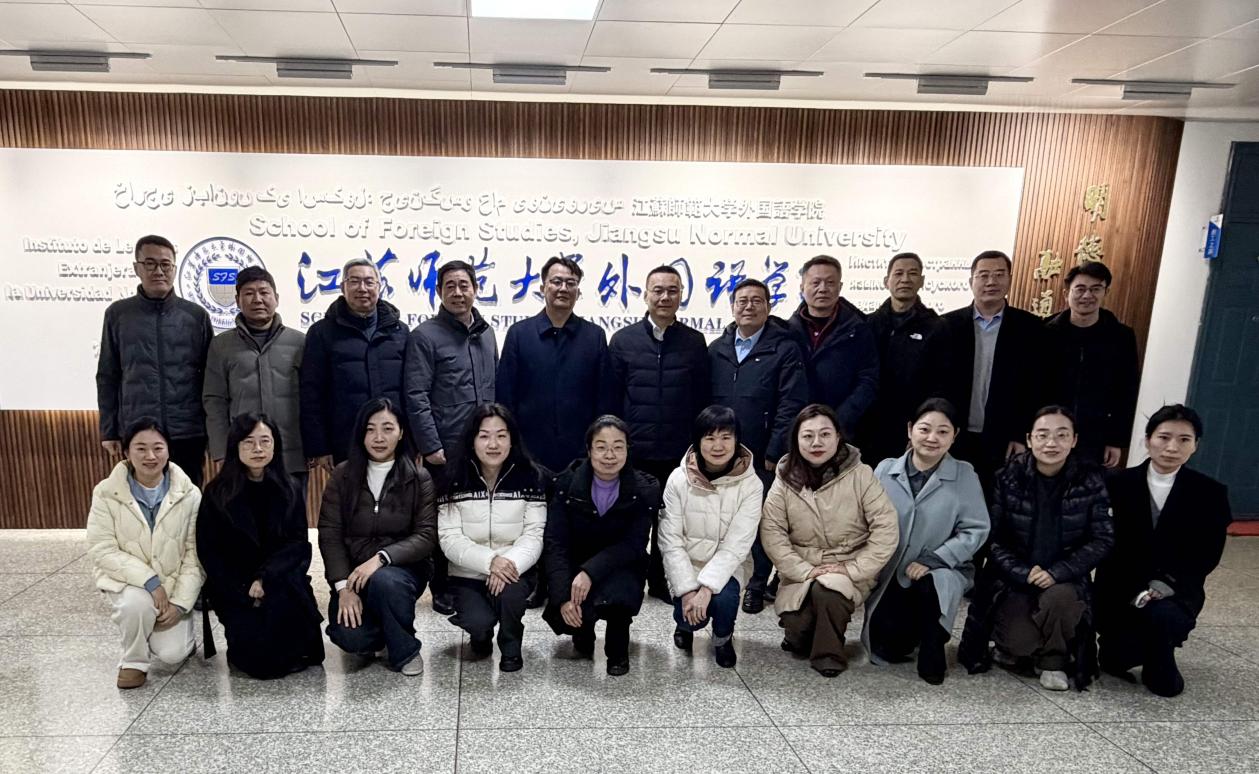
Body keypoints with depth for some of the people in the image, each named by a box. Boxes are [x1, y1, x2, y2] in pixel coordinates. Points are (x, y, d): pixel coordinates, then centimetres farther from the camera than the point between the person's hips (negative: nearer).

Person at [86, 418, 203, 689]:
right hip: (128, 580, 0)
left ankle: (175, 630, 23)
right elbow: (102, 551, -15)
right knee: (138, 603, -35)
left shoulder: (189, 494, -11)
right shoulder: (106, 493, -12)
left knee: (173, 653, -15)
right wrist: (149, 580, -25)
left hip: (174, 583, 1)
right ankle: (134, 661, -3)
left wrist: (180, 602, -15)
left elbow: (194, 554, -7)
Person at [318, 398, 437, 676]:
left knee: (384, 581, -37)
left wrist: (381, 558, -26)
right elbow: (329, 534, -4)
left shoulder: (419, 478, -4)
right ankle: (379, 629, 13)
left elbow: (427, 535, -11)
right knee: (349, 637, -26)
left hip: (403, 569, -1)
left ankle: (405, 650, -8)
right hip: (353, 572, 1)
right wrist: (344, 586, -16)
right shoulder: (342, 475, 0)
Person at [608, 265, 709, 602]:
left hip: (678, 453, 1)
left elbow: (702, 399, 5)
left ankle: (660, 581, 25)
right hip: (633, 450, -1)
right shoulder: (623, 340, 3)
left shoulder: (694, 342, 5)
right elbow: (611, 398, 3)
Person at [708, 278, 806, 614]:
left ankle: (758, 585, 21)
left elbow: (791, 405, -8)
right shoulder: (716, 350, 9)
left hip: (763, 458, -3)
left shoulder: (784, 349, -2)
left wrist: (774, 453, -12)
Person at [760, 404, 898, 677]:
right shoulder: (785, 480, -3)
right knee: (798, 626, -23)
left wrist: (854, 569, -18)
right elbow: (771, 533, -8)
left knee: (826, 591, -34)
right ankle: (803, 636, 14)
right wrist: (804, 570, -18)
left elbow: (886, 529, -12)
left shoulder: (860, 475, -9)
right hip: (802, 571, 2)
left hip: (850, 570, -1)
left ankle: (828, 653, -7)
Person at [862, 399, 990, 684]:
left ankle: (932, 655, -7)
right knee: (888, 648, -17)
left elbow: (975, 530, -9)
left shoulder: (964, 475, -5)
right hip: (890, 573, 1)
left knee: (929, 586, -37)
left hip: (942, 569, -1)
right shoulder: (885, 470, -1)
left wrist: (932, 560, -17)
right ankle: (911, 634, 23)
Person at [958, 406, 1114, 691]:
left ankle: (1054, 661, -3)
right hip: (1013, 578, -1)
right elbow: (992, 537, -6)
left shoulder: (1090, 481, -5)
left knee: (1059, 598, -34)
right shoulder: (1008, 476, -8)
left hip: (1064, 579, 1)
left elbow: (1102, 539, -6)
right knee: (1018, 644, -22)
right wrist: (1023, 573, -20)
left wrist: (1057, 572, -18)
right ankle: (1015, 647, 18)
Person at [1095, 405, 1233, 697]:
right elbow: (1112, 545, -3)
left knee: (1162, 616, -34)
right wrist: (1138, 589, -16)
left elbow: (1208, 555, -2)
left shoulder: (1210, 492, -2)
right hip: (1123, 586, 0)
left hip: (1176, 587, 0)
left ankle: (1159, 671, -1)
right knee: (1114, 657, -19)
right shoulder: (1119, 484, -3)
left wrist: (1166, 584, -17)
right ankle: (1119, 650, 20)